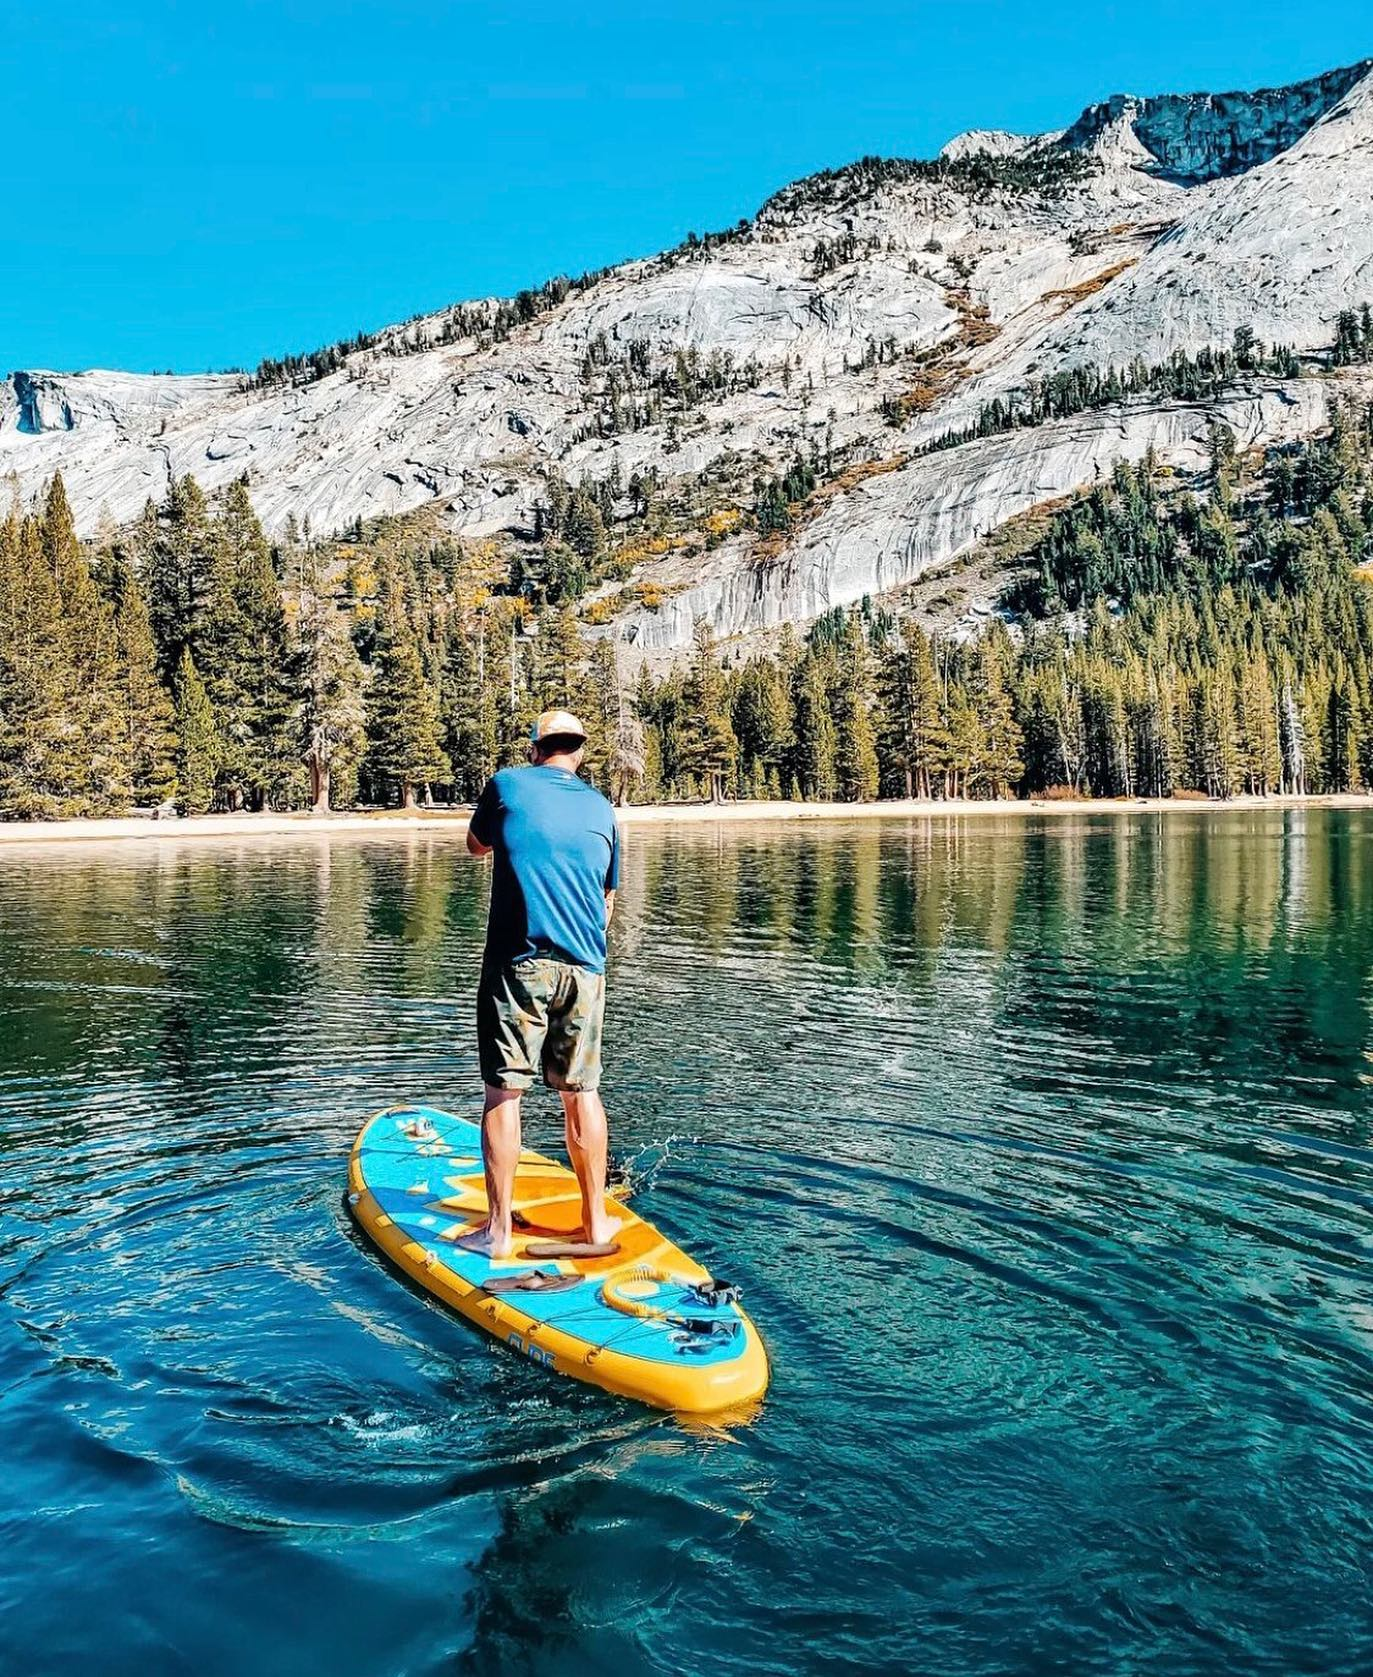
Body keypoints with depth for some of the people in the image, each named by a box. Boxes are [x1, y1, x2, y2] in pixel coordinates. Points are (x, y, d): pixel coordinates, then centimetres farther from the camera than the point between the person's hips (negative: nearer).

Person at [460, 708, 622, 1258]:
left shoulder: (507, 785, 1)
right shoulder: (601, 808, 11)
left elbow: (476, 846, 20)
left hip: (517, 964, -3)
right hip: (584, 968, 3)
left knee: (503, 1093, 3)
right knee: (581, 1094, 12)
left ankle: (498, 1230, 7)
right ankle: (596, 1221, 20)